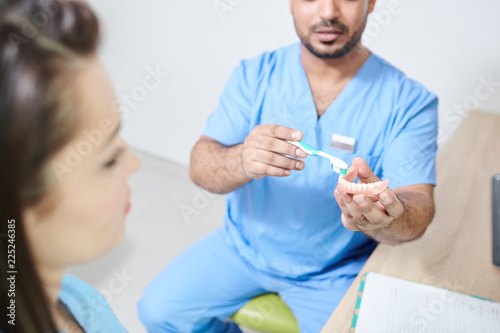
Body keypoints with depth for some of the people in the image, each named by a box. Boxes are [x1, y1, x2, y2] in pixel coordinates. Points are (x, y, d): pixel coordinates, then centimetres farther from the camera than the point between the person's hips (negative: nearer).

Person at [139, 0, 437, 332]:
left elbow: (419, 207, -21)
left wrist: (381, 218, -46)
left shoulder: (410, 102, -13)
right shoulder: (253, 75, -8)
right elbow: (200, 167, -15)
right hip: (244, 245, 2)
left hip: (334, 273, -1)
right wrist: (242, 161, -39)